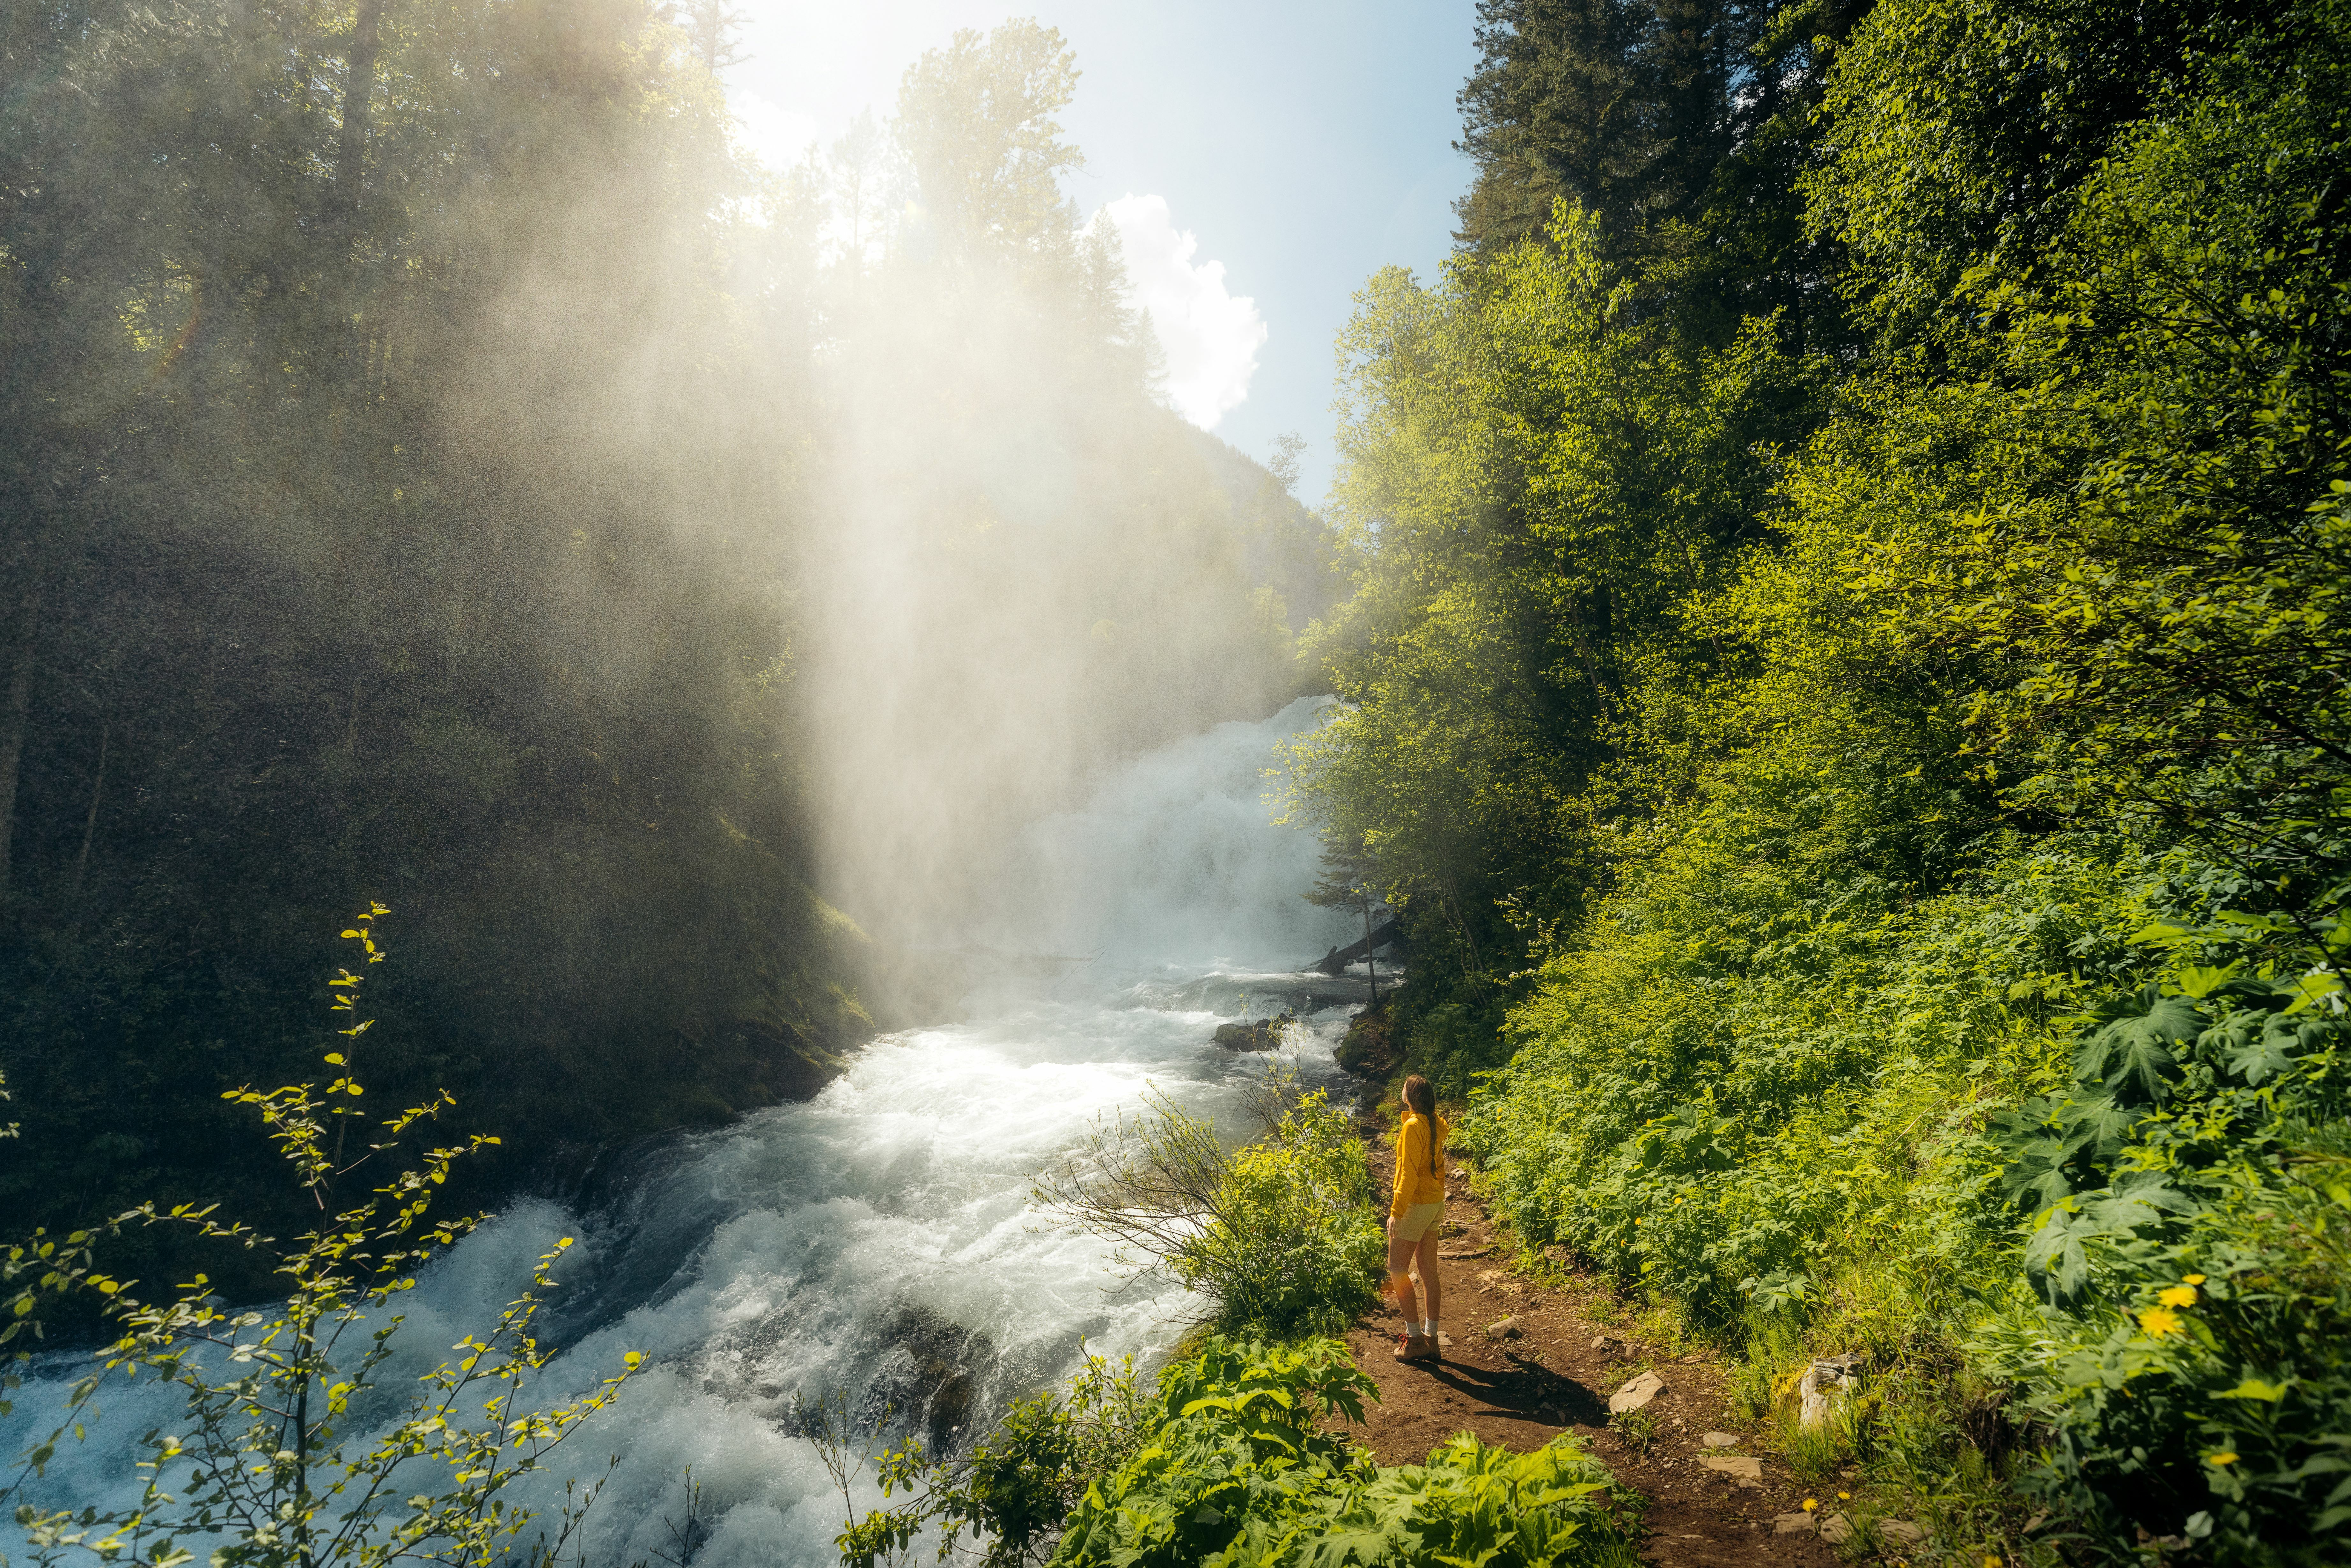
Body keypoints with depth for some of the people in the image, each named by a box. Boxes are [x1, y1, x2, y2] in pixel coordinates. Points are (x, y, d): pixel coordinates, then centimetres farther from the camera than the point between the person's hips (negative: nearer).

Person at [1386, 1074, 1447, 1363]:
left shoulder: (1413, 1126, -19)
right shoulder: (1436, 1125, 6)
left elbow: (1409, 1174, -22)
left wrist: (1396, 1212, -20)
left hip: (1416, 1205, -9)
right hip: (1436, 1203, 9)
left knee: (1397, 1270, 0)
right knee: (1429, 1271, 11)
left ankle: (1415, 1337, 2)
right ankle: (1431, 1339, 16)